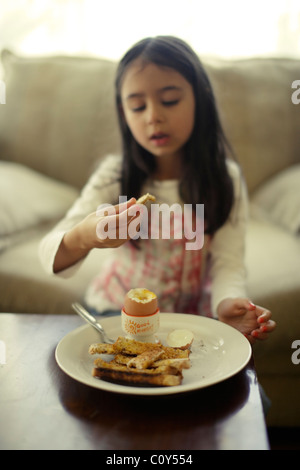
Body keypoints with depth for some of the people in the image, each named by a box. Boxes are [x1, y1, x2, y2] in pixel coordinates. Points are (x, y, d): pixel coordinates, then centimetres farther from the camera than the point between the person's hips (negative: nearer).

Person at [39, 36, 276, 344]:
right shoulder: (113, 176, -9)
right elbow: (51, 255, -17)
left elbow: (228, 263, -11)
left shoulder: (225, 179, -7)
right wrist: (84, 238, -41)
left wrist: (228, 302, -36)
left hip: (192, 316, 0)